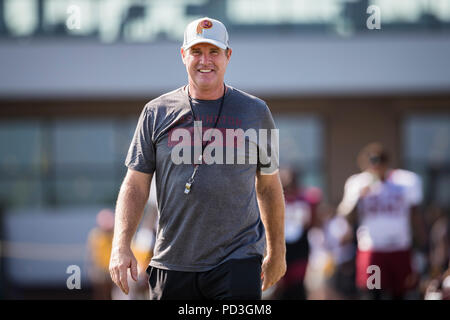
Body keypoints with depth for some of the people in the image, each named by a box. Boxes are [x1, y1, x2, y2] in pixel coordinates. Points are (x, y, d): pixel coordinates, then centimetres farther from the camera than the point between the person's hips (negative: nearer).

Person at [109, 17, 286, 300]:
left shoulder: (255, 112, 8)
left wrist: (276, 251, 18)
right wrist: (121, 246, -6)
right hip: (172, 263, 1)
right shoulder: (157, 113, 7)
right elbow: (135, 185, 6)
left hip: (238, 260, -1)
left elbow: (269, 186, 15)